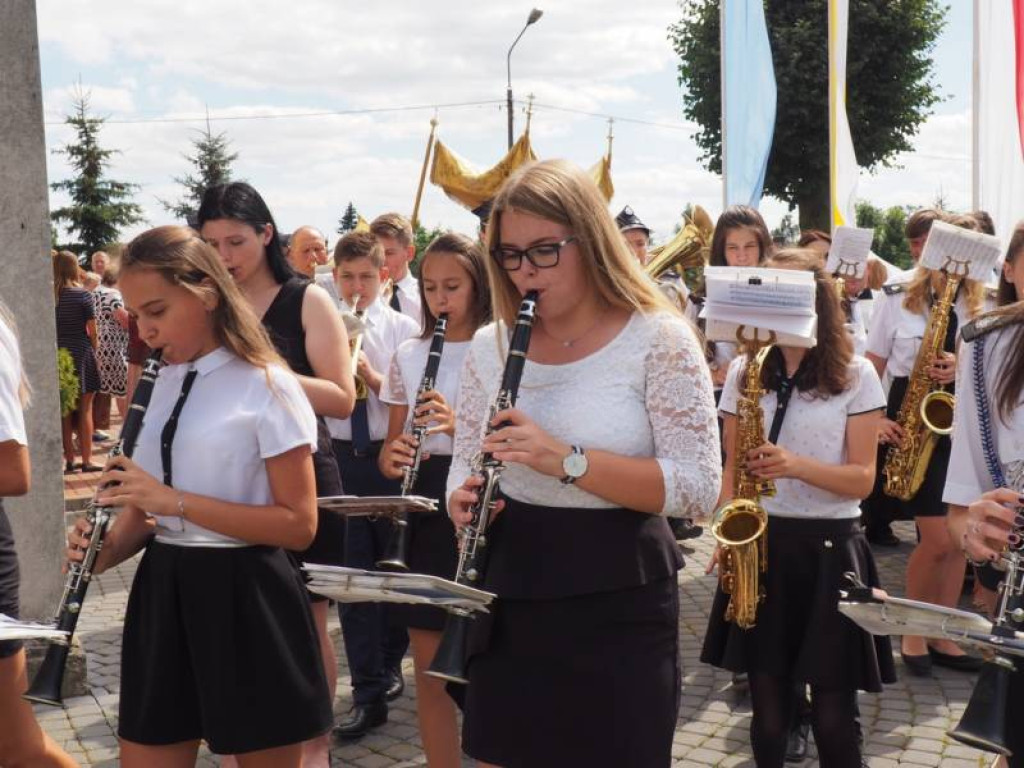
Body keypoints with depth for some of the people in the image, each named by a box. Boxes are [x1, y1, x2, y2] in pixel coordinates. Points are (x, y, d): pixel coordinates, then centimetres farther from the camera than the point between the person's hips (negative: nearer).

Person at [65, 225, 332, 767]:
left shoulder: (266, 387, -11)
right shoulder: (162, 384, 9)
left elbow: (299, 525, -15)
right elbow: (149, 505, 14)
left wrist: (177, 501, -22)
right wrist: (106, 550, -8)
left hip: (244, 601, -6)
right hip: (163, 594, 6)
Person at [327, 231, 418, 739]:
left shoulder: (403, 329, -1)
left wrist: (374, 378, -22)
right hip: (340, 458, 1)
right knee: (352, 576, 1)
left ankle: (390, 664, 35)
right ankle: (369, 693, 7)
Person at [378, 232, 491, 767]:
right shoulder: (408, 355, 9)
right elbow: (393, 444, 12)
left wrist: (460, 425, -24)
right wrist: (392, 456, -11)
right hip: (422, 512, 4)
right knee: (430, 668, 9)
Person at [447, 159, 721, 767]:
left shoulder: (659, 340, -10)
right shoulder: (491, 346, 4)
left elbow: (700, 488, -17)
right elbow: (467, 468, 12)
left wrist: (566, 458, -26)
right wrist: (464, 501, -13)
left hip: (621, 605, -4)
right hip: (511, 600, 4)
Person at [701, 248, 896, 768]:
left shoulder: (856, 376, -3)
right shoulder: (744, 372, 6)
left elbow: (862, 479, -6)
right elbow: (731, 467, 10)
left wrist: (796, 465, -23)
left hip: (829, 550, -2)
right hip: (758, 544, 3)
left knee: (833, 715, 1)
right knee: (767, 703, 7)